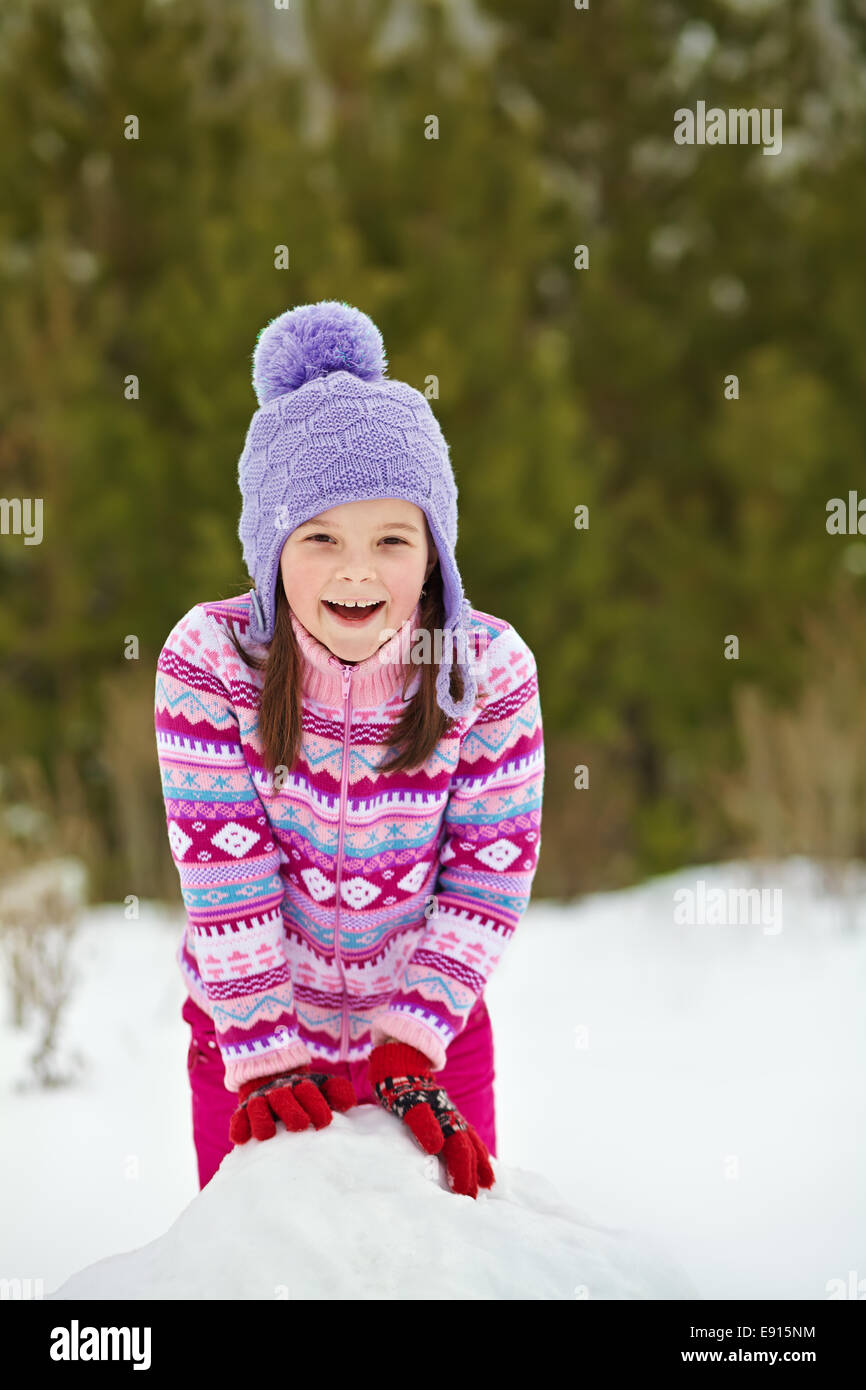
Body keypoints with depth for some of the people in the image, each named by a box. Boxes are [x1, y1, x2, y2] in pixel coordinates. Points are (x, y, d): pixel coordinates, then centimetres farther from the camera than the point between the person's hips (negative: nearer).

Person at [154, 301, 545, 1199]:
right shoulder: (209, 659, -19)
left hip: (431, 1021, 1)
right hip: (250, 1021, -1)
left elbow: (490, 876, -14)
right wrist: (265, 1058, -22)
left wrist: (412, 1052, -21)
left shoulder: (490, 667, -16)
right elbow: (224, 875, -19)